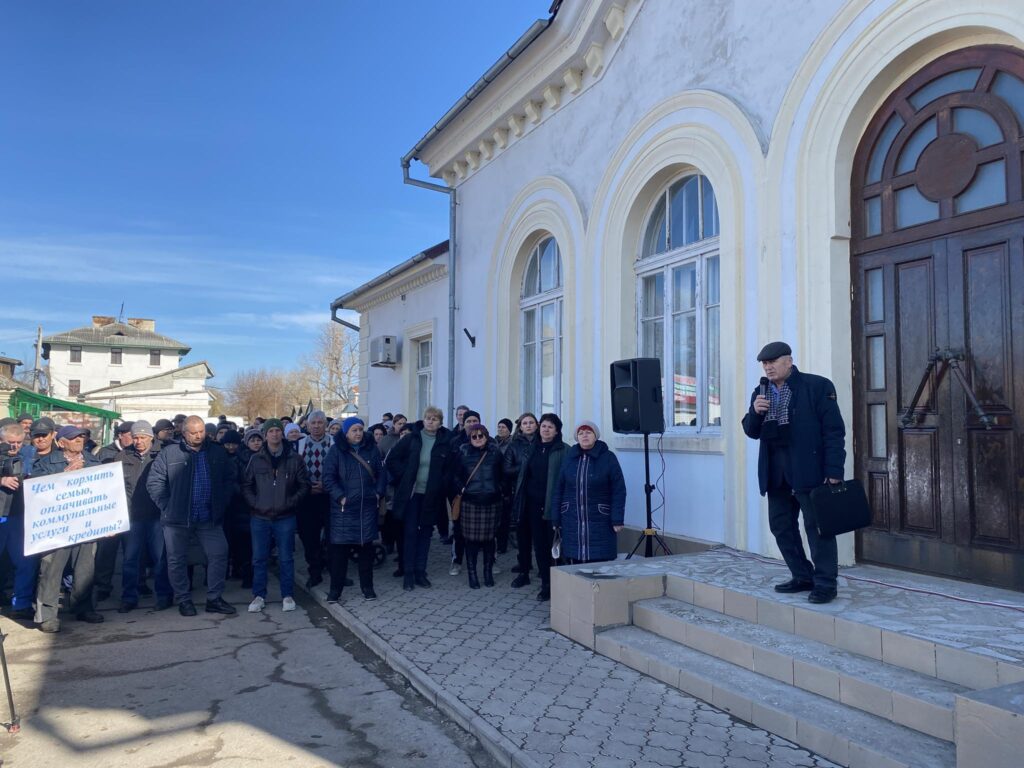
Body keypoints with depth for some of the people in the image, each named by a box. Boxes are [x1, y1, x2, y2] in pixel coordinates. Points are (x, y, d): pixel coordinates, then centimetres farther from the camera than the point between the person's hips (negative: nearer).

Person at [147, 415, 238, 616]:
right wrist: (167, 506, -7)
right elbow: (154, 481, -2)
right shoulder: (170, 453, -2)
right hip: (177, 518, -2)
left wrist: (221, 502, 3)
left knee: (219, 554, 0)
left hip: (210, 517, 2)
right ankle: (183, 599, 22)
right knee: (177, 560, 6)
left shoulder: (217, 453, 5)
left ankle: (214, 598, 12)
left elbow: (231, 478, 11)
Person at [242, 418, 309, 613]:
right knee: (259, 558, 8)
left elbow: (304, 485, 3)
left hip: (285, 518, -1)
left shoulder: (294, 459, 0)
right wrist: (254, 503, -5)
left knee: (286, 558, 5)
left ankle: (287, 595, 16)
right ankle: (259, 596, 20)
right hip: (260, 518, 1)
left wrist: (291, 502, -7)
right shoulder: (255, 459, 2)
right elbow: (246, 485, 7)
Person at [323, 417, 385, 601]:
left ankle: (367, 586, 22)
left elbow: (381, 473, 10)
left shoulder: (372, 449, 4)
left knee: (366, 546, 9)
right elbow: (328, 477, -7)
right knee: (339, 548, 2)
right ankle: (335, 588, 14)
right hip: (343, 508, -2)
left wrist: (379, 493, 0)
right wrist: (340, 497, -14)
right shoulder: (336, 450, -4)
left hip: (368, 507, 2)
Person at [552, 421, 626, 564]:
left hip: (600, 523, -3)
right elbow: (558, 490, 7)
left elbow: (618, 491, -5)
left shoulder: (608, 457, -3)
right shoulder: (569, 457, 6)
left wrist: (617, 519, -10)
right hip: (572, 523, 3)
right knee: (575, 563, 5)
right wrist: (556, 519, 5)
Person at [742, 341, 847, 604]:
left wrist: (834, 472, -14)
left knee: (817, 526, -1)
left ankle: (825, 583, 9)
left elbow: (834, 431, -8)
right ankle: (803, 577, 22)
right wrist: (755, 412, -7)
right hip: (775, 473, 7)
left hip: (808, 469, -6)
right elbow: (752, 432, 15)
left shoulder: (817, 386, -4)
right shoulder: (760, 393, 14)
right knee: (780, 525, 9)